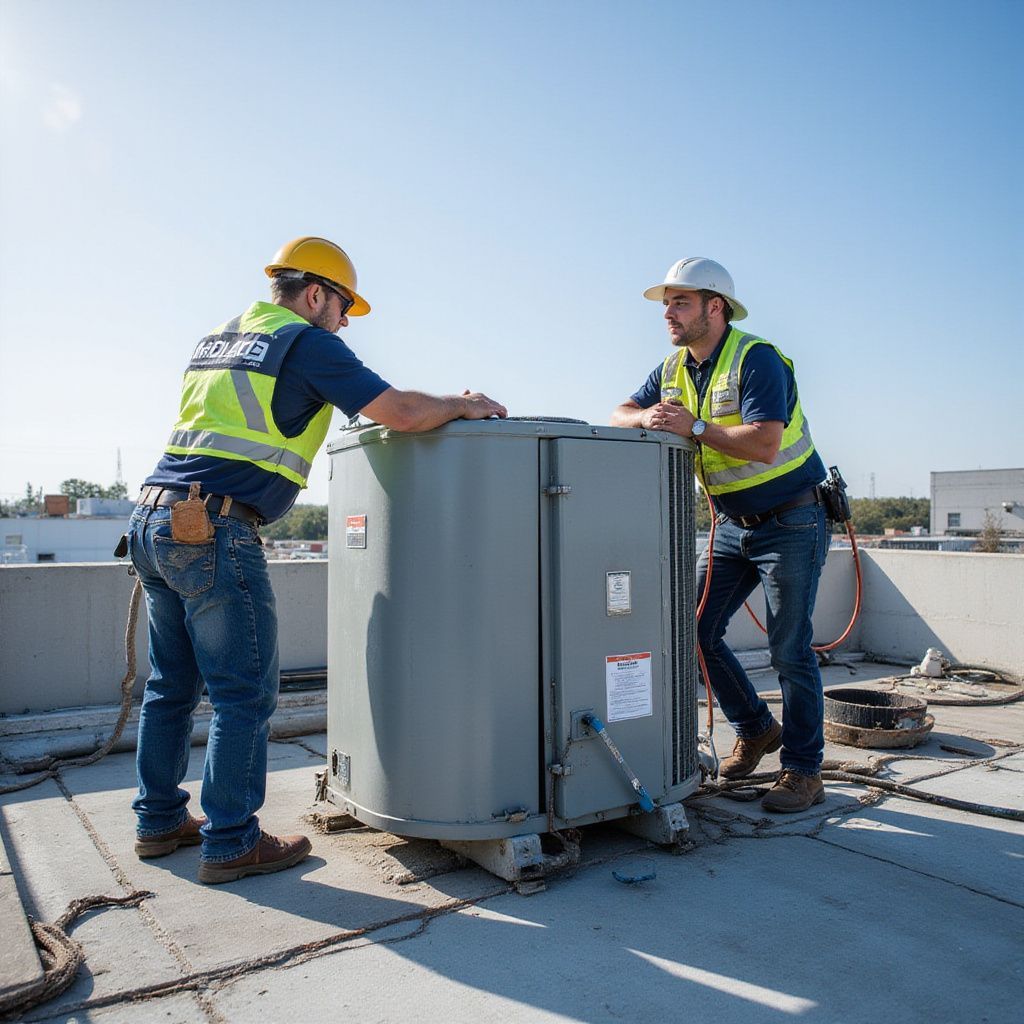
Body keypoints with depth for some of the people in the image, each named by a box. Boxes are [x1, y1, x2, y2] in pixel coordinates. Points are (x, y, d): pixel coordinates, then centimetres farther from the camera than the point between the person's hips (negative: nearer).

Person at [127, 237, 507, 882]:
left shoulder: (217, 340, 21)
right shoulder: (306, 342, -4)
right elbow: (400, 411, -11)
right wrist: (461, 405, 7)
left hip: (152, 520, 9)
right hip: (212, 531, -9)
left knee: (172, 686, 17)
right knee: (245, 694, 0)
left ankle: (160, 821, 29)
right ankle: (230, 844, 9)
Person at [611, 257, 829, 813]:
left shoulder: (756, 358, -17)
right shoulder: (672, 370, 7)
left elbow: (764, 444, -28)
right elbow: (620, 414, 3)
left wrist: (693, 426, -25)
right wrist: (649, 416, -18)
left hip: (791, 521, -7)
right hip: (733, 525, 8)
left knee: (790, 649, -3)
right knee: (697, 631, 6)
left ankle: (803, 770, 13)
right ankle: (755, 730, 26)